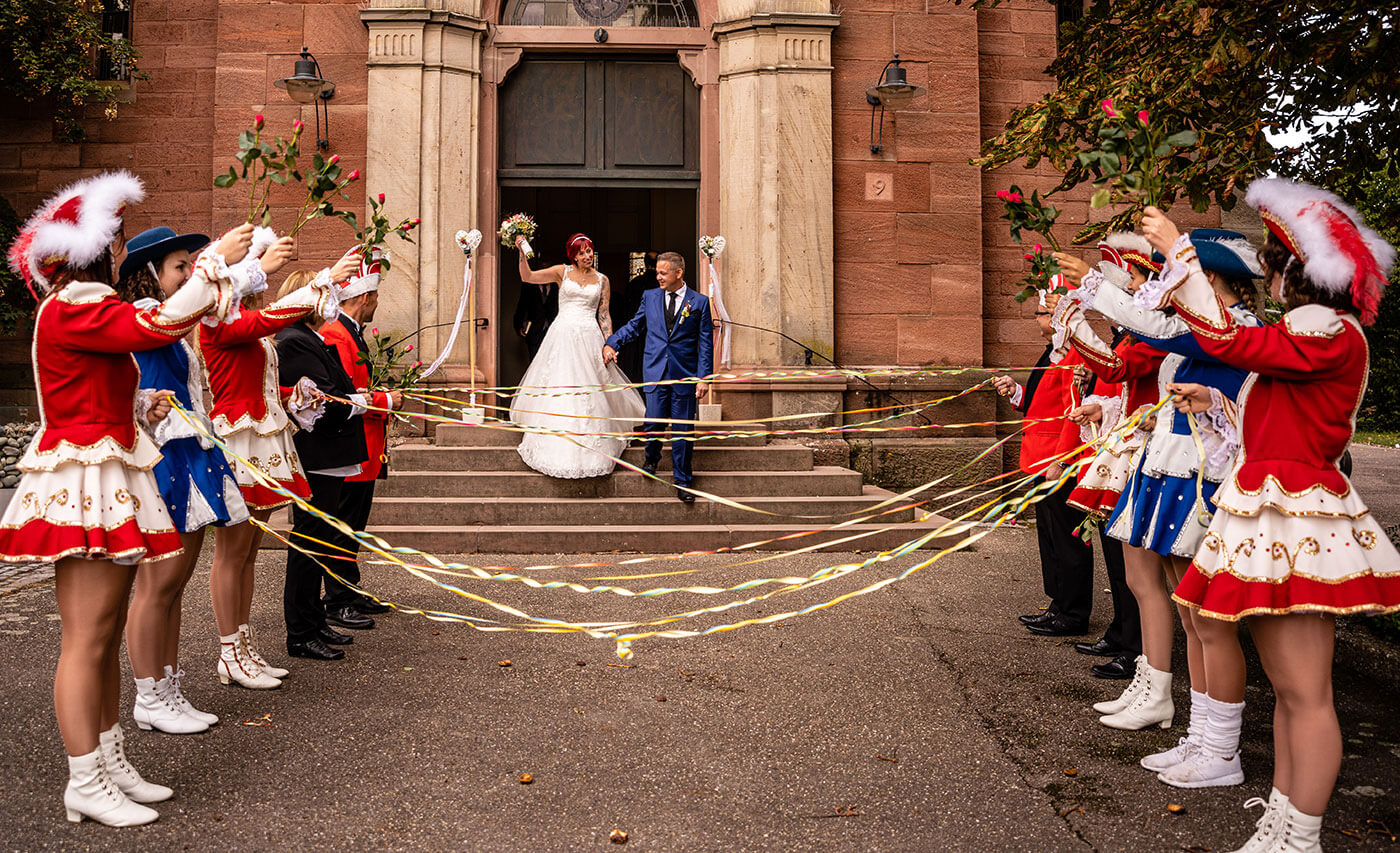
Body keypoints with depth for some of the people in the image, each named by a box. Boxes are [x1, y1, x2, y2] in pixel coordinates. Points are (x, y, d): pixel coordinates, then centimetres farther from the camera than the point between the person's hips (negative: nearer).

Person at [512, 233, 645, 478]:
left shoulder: (601, 280, 9)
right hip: (563, 336, -1)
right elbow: (527, 276, -1)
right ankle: (558, 449, 10)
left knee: (591, 391, 3)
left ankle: (591, 451, 15)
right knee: (557, 390, -1)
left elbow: (604, 315, 9)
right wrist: (522, 252, -14)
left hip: (590, 338, 1)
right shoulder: (563, 272, 5)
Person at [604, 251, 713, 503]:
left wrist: (703, 377, -5)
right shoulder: (650, 296, 9)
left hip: (685, 375, -2)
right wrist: (611, 343, 5)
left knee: (683, 429, 2)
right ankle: (651, 457, 31)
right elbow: (634, 326, 19)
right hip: (655, 372, 2)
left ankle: (682, 481, 15)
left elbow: (705, 343, 1)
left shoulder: (699, 302, 1)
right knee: (653, 423, -2)